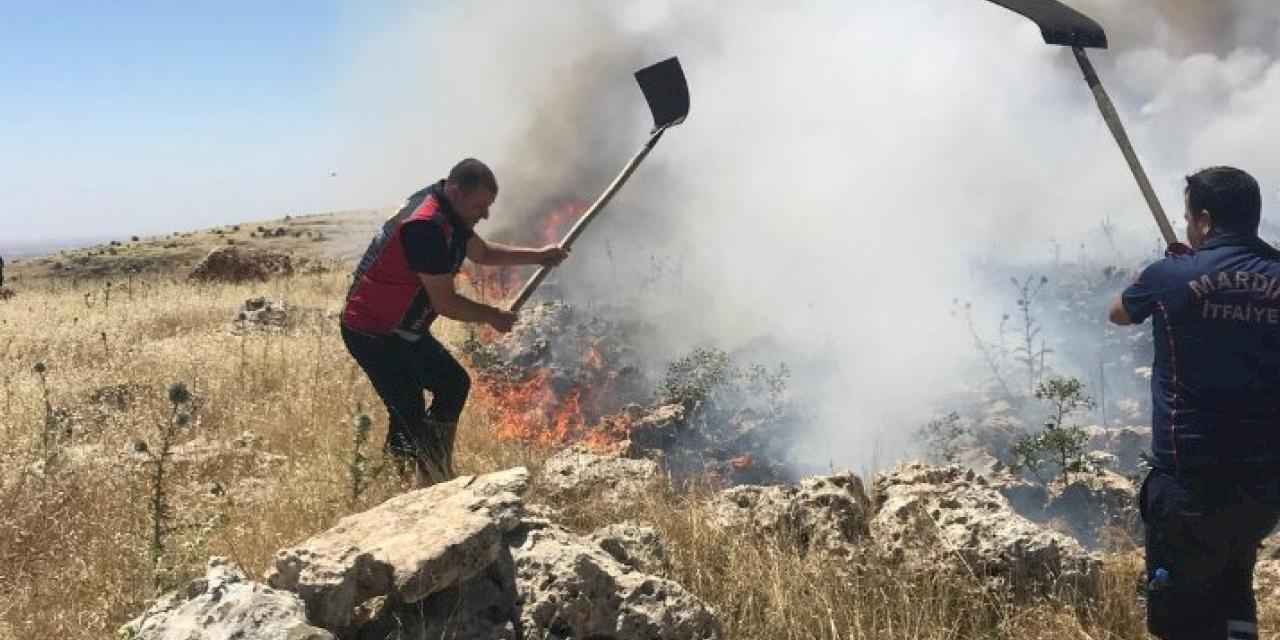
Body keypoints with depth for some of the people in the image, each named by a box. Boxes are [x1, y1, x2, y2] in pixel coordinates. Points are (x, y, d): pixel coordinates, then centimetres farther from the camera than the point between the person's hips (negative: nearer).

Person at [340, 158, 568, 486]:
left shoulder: (448, 211, 3)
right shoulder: (426, 226, -28)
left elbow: (481, 252, 21)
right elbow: (445, 303, -24)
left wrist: (538, 255, 15)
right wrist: (493, 316, -9)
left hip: (401, 329, 11)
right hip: (374, 334, -11)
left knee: (454, 384, 16)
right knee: (409, 417, -12)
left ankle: (437, 477, 25)